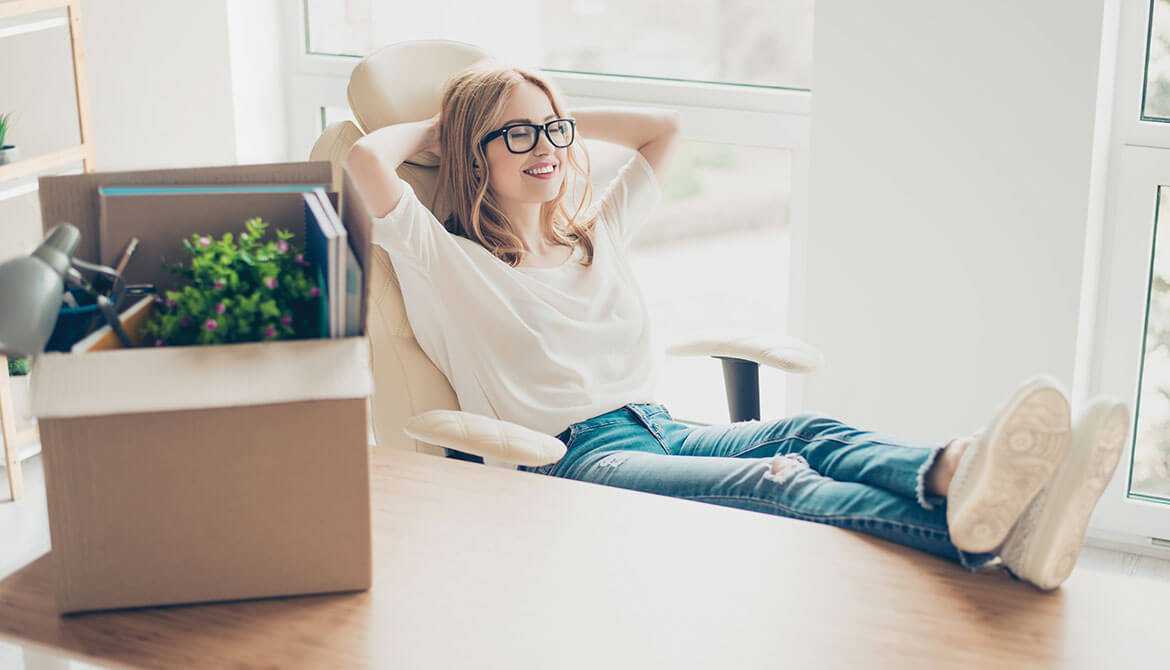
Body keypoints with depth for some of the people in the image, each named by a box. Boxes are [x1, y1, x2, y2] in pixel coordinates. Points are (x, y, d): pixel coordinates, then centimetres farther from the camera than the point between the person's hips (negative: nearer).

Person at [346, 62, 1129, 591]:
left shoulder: (597, 234, 27)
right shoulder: (450, 264, 7)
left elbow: (664, 126, 37)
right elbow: (367, 157, -8)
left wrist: (563, 116, 31)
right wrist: (442, 125, 12)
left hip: (660, 428, 7)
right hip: (573, 458, -6)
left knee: (809, 434, -28)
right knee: (770, 481, -36)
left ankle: (959, 477, -61)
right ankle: (978, 535, -61)